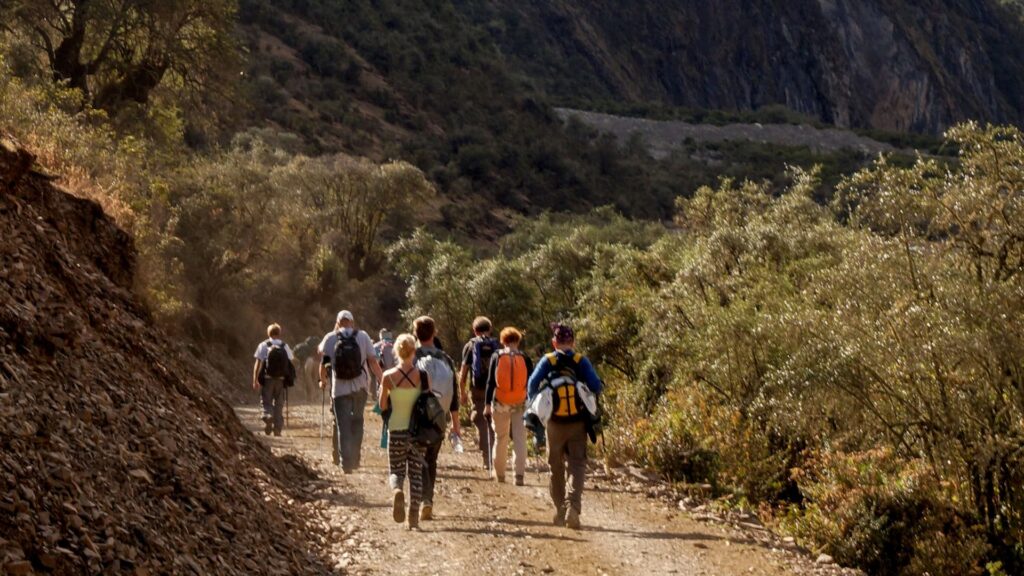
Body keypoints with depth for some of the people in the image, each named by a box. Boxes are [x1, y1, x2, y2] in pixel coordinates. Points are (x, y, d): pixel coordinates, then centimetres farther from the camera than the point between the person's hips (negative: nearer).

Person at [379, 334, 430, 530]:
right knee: (416, 472, 10)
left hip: (396, 430, 0)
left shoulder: (388, 376, -8)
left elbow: (382, 405, 0)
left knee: (396, 471, 13)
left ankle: (396, 491, -22)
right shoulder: (423, 376, -7)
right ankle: (414, 517, 7)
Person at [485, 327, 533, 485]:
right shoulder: (525, 359, -2)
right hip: (520, 404, 0)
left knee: (500, 438, 14)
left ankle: (499, 474, 23)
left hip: (500, 403, 0)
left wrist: (487, 404, 1)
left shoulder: (497, 357, -3)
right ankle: (520, 475, -7)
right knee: (520, 439, 2)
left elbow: (490, 382, -3)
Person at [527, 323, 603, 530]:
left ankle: (559, 512, 20)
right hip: (578, 423, -1)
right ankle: (573, 506, -21)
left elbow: (533, 383, -12)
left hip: (555, 424, 1)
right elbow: (596, 387, -11)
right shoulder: (581, 361, -5)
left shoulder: (548, 361, -4)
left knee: (556, 467, 14)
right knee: (577, 465, 1)